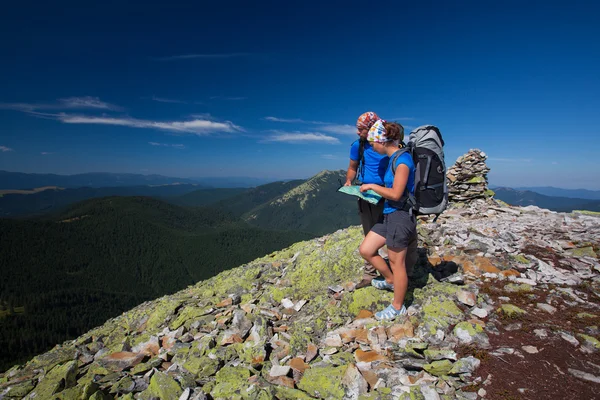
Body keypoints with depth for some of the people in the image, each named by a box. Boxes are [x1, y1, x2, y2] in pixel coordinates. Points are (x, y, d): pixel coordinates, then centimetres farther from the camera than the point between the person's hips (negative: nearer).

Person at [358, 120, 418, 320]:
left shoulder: (402, 159, -18)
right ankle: (390, 280, 34)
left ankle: (397, 307, 25)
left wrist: (372, 186, -11)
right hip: (389, 214, 9)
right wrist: (374, 189, 9)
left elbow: (396, 194, -21)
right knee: (365, 250, 13)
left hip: (400, 216, -9)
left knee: (397, 264, 6)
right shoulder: (394, 158, 10)